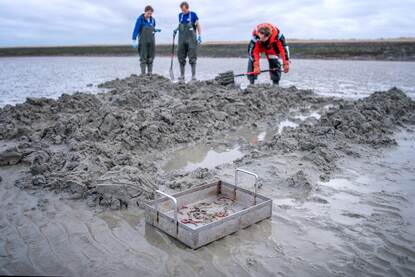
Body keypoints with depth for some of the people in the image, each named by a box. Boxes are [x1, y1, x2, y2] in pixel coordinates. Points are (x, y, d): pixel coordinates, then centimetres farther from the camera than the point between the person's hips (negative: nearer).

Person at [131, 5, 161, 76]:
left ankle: (150, 73, 11)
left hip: (151, 41, 5)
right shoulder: (140, 19, -5)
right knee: (143, 58, -4)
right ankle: (143, 73, -1)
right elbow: (136, 30, -7)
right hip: (143, 41, -5)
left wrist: (156, 30, 1)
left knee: (151, 58, 5)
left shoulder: (152, 20, 10)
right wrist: (134, 40, -12)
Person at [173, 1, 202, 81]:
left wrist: (199, 36, -11)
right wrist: (176, 30, 4)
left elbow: (198, 26, 0)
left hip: (191, 39, -4)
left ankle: (193, 75, -1)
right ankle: (182, 75, 9)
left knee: (192, 58, -5)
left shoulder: (193, 14, -2)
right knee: (181, 57, 3)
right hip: (182, 39, 4)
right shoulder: (180, 15, 11)